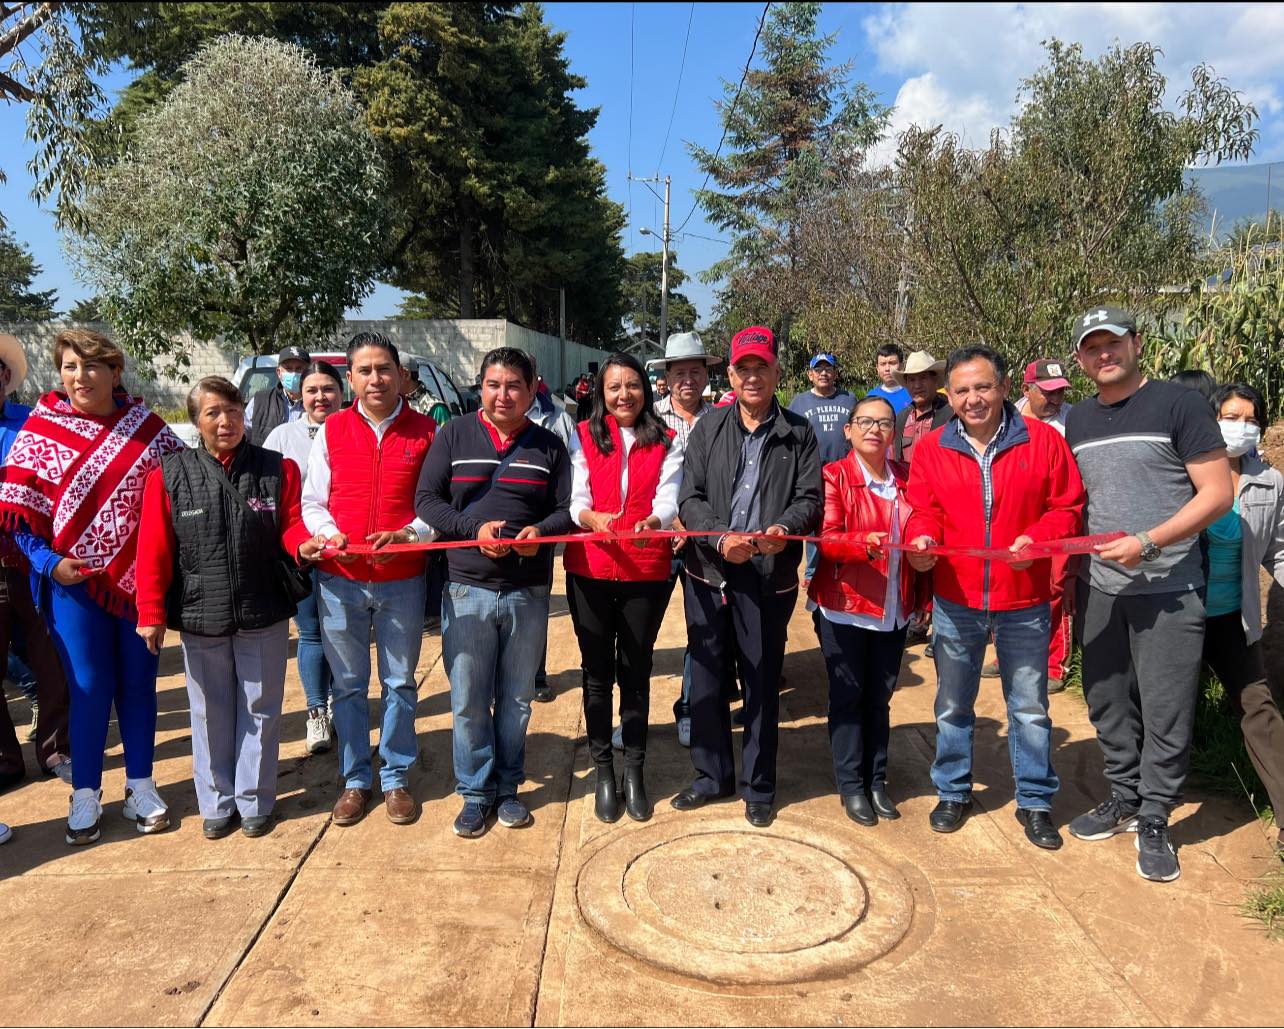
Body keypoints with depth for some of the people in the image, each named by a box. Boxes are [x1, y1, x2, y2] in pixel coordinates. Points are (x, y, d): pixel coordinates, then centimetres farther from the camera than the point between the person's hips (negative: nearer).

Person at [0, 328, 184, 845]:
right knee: (88, 689, 6)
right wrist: (48, 563, -14)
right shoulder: (42, 428, -3)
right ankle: (85, 795, 23)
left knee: (138, 682, 11)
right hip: (74, 581, -1)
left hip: (140, 579, 1)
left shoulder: (146, 426, 0)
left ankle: (140, 785, 26)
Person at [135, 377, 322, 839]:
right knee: (211, 712, 14)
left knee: (259, 709, 11)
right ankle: (217, 803, 31)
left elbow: (290, 524, 0)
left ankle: (254, 801, 28)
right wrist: (152, 613, -5)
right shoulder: (170, 475, -3)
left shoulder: (278, 469, -2)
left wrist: (302, 545, -23)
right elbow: (154, 550, -4)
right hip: (200, 615, 0)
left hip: (264, 614, 0)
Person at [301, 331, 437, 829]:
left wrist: (409, 534, -16)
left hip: (403, 580, -1)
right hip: (340, 580, 2)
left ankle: (395, 778, 26)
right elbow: (312, 502, 8)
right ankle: (355, 779, 26)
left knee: (400, 683, 10)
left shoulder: (425, 432, 0)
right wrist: (328, 533, -11)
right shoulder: (331, 431, 5)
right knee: (348, 685, 11)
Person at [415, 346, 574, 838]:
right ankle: (475, 792, 21)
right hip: (467, 589, -1)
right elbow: (426, 500, -1)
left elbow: (567, 510, 5)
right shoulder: (454, 436, 3)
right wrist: (474, 528, -16)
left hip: (528, 593, 1)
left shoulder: (548, 446, 6)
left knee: (516, 698, 12)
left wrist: (540, 531, -17)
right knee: (468, 699, 4)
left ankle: (508, 787, 29)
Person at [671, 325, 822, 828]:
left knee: (763, 681, 8)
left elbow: (811, 498, -1)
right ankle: (711, 774, 30)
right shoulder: (708, 428, 6)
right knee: (705, 676, 11)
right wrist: (719, 539, -18)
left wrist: (784, 528, -22)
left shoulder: (798, 433, 4)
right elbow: (689, 498, -1)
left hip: (769, 576, -1)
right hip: (709, 571, 2)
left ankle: (758, 786, 27)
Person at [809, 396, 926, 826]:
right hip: (844, 605, -4)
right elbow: (826, 538, -13)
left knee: (880, 696, 12)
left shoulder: (907, 479, 8)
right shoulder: (834, 476, -5)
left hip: (893, 608, 4)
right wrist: (864, 544, -32)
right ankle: (851, 785, 18)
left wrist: (922, 597, 4)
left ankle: (876, 780, 26)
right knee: (848, 695, 5)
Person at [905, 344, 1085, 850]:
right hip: (955, 600, 2)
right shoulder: (930, 449, 0)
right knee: (953, 704, 15)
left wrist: (1036, 538, -21)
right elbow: (924, 511, 2)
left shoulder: (1043, 440, -5)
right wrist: (921, 539, -20)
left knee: (1030, 707, 12)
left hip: (1023, 602, -1)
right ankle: (953, 793, 34)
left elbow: (1067, 507, -3)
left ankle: (1035, 801, 31)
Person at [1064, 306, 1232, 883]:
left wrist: (1148, 543, -20)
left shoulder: (1178, 405, -6)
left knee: (1165, 711, 3)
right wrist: (1070, 567, 8)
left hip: (1168, 591, -5)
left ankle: (1154, 820, 19)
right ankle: (1123, 798, 31)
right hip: (1098, 590, 5)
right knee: (1108, 703, 13)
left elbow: (1218, 493, -10)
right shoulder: (1078, 421, 10)